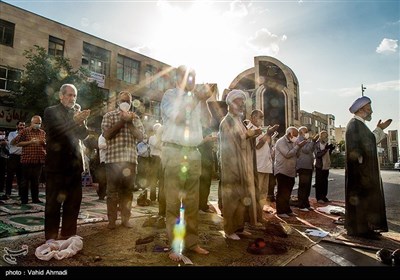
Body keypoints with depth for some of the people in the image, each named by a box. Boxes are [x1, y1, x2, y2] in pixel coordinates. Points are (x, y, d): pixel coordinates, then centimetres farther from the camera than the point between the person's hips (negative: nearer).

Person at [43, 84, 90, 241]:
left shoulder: (77, 113, 14)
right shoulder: (51, 112, 2)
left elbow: (84, 135, 7)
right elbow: (53, 132, -13)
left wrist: (82, 122, -13)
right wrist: (74, 121, -20)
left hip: (74, 164, 5)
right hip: (56, 164, -4)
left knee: (74, 202, 8)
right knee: (53, 203, 3)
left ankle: (68, 235, 19)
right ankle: (51, 238, 13)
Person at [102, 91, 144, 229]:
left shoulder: (135, 118, 14)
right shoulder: (109, 116, 7)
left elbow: (140, 136, 3)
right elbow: (106, 134, -6)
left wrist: (129, 122, -7)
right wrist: (122, 121, -9)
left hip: (130, 158, 3)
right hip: (113, 158, -2)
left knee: (128, 189, 7)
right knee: (113, 189, 2)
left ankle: (125, 218, 17)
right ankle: (112, 219, 12)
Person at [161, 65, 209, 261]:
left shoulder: (195, 98, 20)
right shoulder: (170, 95, 3)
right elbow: (177, 116, -14)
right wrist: (197, 99, -9)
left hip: (193, 153, 5)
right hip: (174, 151, -5)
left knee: (192, 201, 6)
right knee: (173, 201, -2)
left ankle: (191, 241, 16)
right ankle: (175, 245, 6)